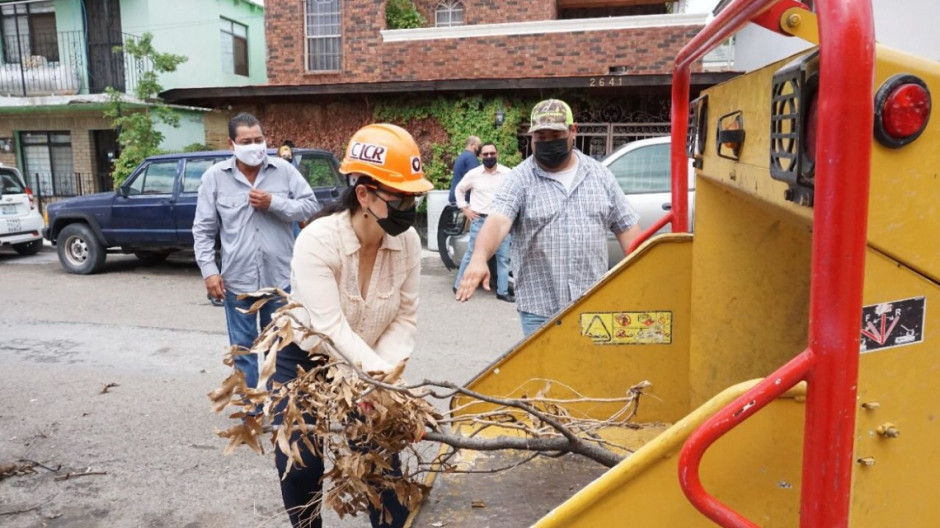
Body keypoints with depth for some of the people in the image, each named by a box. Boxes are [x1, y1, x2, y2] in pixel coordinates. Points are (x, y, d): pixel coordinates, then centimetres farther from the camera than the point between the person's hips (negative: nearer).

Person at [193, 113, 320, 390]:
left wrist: (274, 203, -15)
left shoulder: (284, 170, -2)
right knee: (243, 350, 10)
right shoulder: (215, 176, -2)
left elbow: (311, 207, -3)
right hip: (237, 281, 0)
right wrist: (209, 270, -7)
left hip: (279, 278, 1)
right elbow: (203, 229, 0)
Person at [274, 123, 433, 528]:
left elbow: (406, 317, -12)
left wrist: (385, 368, -25)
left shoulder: (407, 240, -16)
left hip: (365, 365, 3)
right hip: (302, 362, -3)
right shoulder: (317, 240, -29)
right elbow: (332, 328, -34)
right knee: (301, 465, 2)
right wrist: (377, 372, -43)